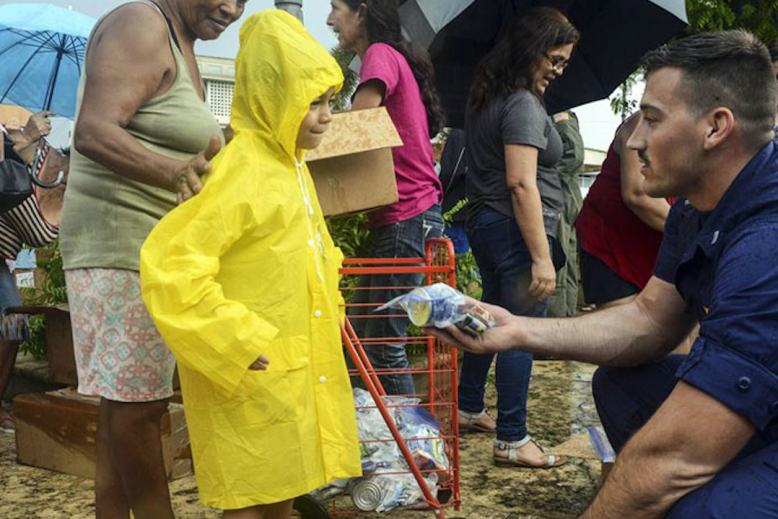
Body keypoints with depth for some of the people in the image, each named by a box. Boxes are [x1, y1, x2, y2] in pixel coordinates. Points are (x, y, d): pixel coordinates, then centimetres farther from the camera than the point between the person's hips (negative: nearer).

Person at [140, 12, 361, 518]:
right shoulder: (241, 170, -19)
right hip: (251, 375, -8)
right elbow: (169, 264, -26)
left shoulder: (292, 165, 11)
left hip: (298, 370, 9)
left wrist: (328, 316, 18)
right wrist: (234, 343, -24)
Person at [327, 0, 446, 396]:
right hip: (410, 216, 10)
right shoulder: (397, 59, 21)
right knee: (362, 332, 15)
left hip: (406, 217, -10)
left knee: (383, 342, -7)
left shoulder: (381, 55, -7)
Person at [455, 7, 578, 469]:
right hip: (515, 230, -10)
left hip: (484, 223, 10)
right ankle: (512, 440, 5)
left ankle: (468, 409, 34)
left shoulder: (488, 97, 13)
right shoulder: (523, 105, -16)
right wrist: (542, 257, -23)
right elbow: (521, 184, -23)